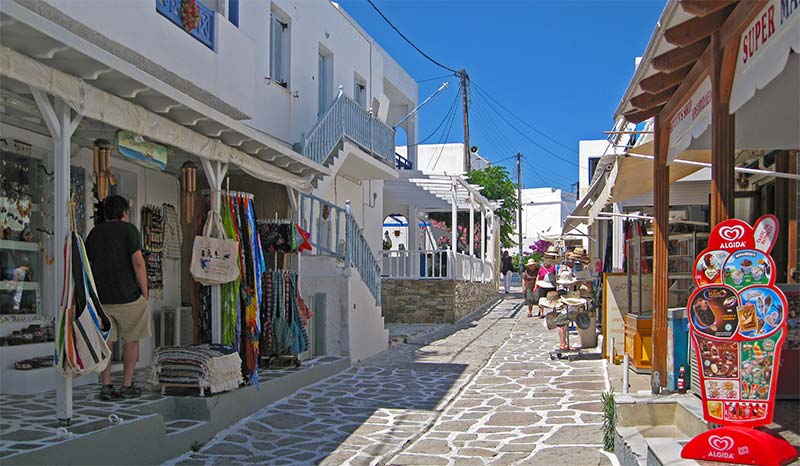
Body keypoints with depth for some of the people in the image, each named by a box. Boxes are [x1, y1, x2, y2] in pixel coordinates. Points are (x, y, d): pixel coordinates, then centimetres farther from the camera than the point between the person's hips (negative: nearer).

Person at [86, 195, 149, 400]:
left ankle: (106, 386, 8)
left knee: (105, 341, 9)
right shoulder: (129, 229, -5)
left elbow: (88, 266, 11)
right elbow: (138, 262, -13)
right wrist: (145, 293, -8)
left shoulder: (94, 233, 10)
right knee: (132, 339, 8)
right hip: (128, 296, -4)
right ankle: (127, 385, 8)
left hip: (101, 297, 4)